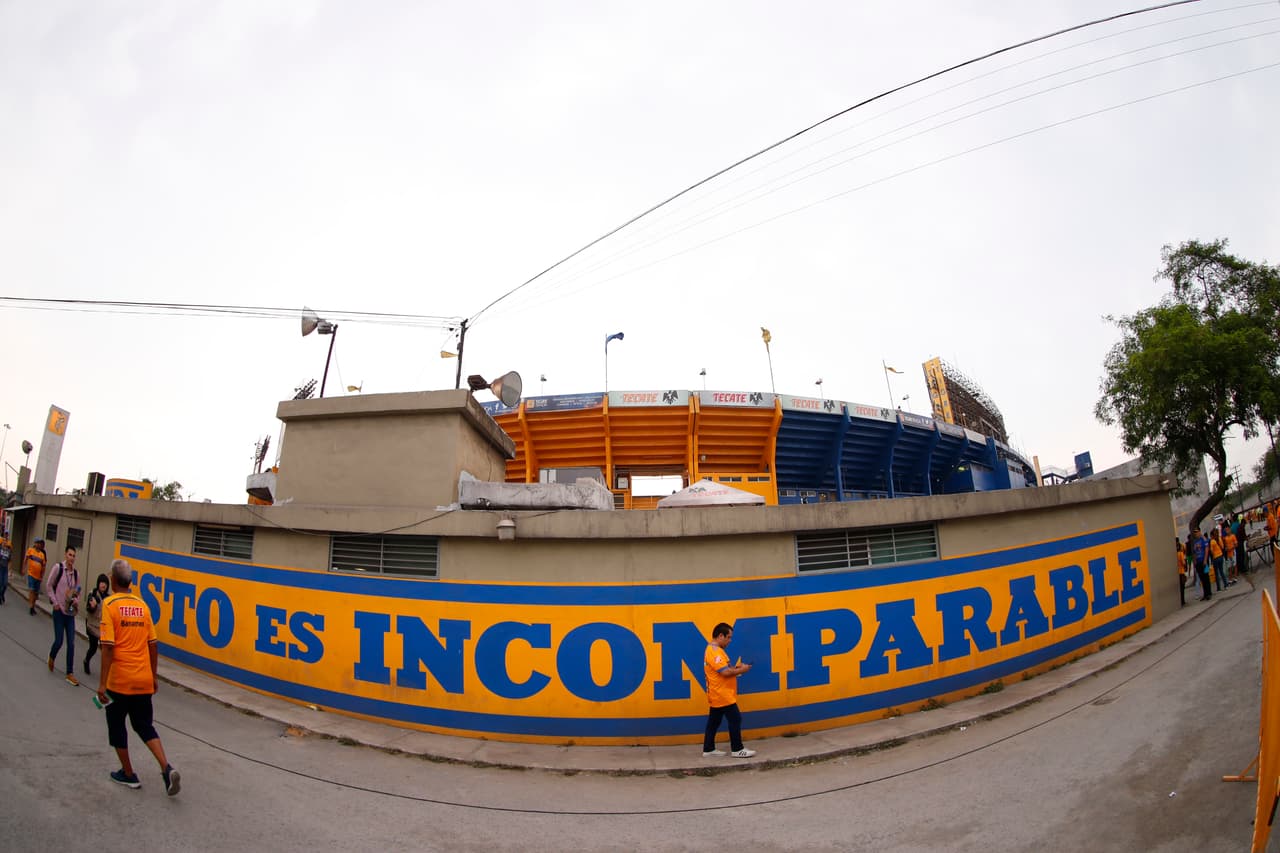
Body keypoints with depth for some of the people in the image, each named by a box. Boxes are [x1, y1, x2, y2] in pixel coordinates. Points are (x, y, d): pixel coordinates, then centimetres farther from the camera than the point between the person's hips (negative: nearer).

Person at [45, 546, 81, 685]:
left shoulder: (76, 573, 3)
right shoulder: (58, 567, -9)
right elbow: (50, 586, -4)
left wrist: (76, 600, -6)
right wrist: (54, 602, -10)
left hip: (70, 612, 3)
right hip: (59, 610, -3)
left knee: (71, 643, 1)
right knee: (58, 641, -1)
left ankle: (70, 674, 7)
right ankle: (51, 657, 35)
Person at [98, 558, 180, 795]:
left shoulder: (110, 605, -10)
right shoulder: (142, 605, 6)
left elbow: (108, 647, -16)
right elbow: (153, 645, 8)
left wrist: (102, 683, -13)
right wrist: (154, 676, 17)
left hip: (119, 680, -4)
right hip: (143, 680, 5)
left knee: (117, 726, 15)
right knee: (144, 725, 13)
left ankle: (128, 774, 24)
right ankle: (167, 769, -3)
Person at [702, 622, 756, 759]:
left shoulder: (713, 650, 14)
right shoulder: (715, 651, -21)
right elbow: (725, 672, -26)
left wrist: (735, 667, 6)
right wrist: (741, 670, -12)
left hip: (718, 695, 10)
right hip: (722, 695, -10)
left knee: (714, 722, 12)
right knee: (735, 719, -2)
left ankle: (708, 749, 17)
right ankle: (737, 750, 6)